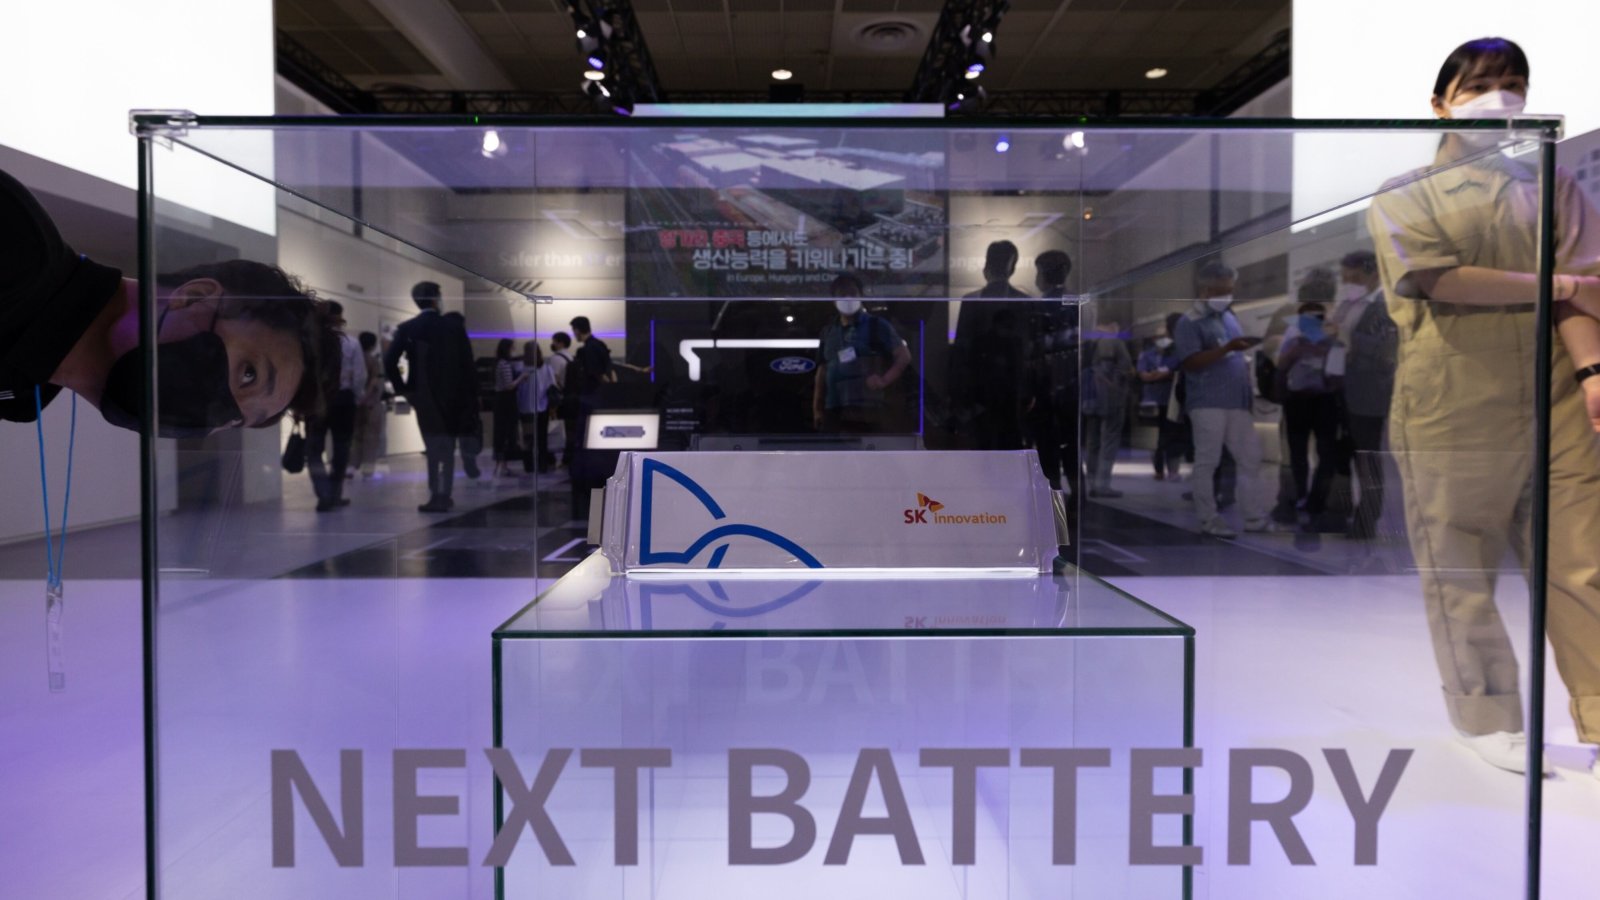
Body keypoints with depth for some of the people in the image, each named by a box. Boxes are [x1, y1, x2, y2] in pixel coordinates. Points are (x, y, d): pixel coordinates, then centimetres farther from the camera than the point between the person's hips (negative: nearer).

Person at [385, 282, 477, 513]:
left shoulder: (406, 328, -3)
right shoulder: (454, 327, -3)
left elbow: (389, 363, -12)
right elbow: (468, 365, -4)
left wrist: (402, 388, 0)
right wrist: (472, 399, 1)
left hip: (423, 397, 0)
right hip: (452, 396, 0)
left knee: (434, 448, 10)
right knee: (447, 448, 12)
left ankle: (437, 496, 7)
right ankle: (443, 496, 11)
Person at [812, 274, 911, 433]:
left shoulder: (876, 325, 3)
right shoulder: (829, 331, 17)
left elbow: (904, 356, -1)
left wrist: (884, 380, -13)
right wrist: (817, 408, 11)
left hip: (864, 409, -5)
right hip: (833, 410, 5)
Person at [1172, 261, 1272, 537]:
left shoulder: (1229, 318, 19)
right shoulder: (1190, 322, -6)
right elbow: (1190, 362, -17)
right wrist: (1228, 348, -22)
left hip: (1237, 401, 8)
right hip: (1208, 403, -8)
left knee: (1251, 460, 7)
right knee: (1206, 462, -2)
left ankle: (1255, 517, 13)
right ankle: (1209, 520, 5)